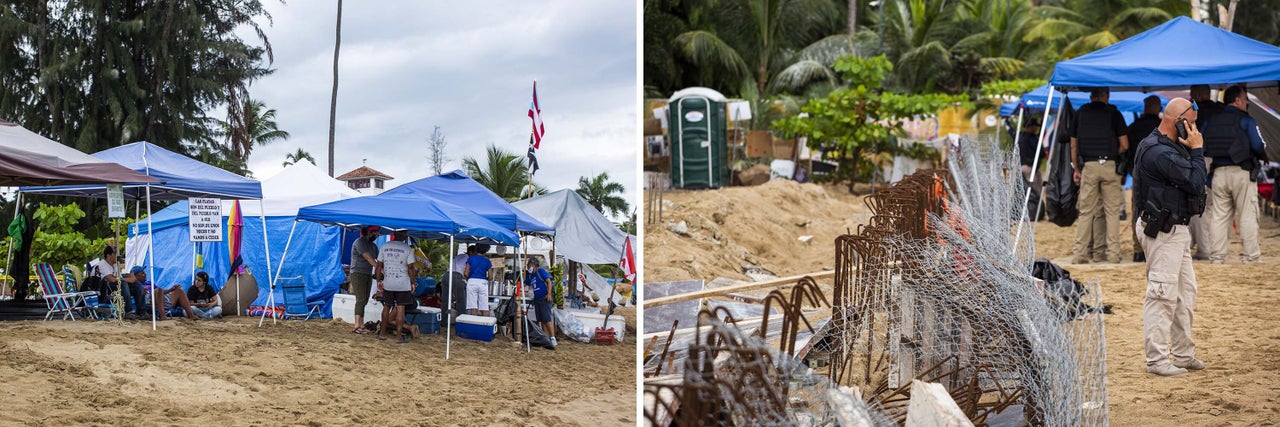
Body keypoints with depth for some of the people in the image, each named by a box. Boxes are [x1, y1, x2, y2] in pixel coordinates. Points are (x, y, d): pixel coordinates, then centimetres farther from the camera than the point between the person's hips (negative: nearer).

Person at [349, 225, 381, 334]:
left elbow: (378, 260, 10)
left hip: (368, 275, 8)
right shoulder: (359, 242, -10)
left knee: (364, 301, 4)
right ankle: (357, 326, -18)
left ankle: (361, 325, 4)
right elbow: (368, 258, -18)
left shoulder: (373, 246, 17)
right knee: (361, 300, -15)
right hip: (358, 274, -8)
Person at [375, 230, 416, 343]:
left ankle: (382, 333, 24)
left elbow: (379, 266, 5)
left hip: (388, 283, 3)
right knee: (400, 308, 0)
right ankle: (399, 336, -1)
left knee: (386, 306, 17)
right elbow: (410, 267, -8)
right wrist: (412, 283, 1)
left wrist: (379, 281, 13)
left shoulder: (384, 247, 3)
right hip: (403, 283, -3)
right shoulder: (407, 249, -7)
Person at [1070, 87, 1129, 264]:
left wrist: (1076, 169, 17)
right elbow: (1124, 146, -1)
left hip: (1088, 166, 2)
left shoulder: (1080, 113, 8)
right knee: (1112, 211, 4)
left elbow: (1073, 145, 11)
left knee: (1086, 211, 5)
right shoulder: (1113, 113, 1)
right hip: (1110, 166, -2)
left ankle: (1079, 253, 2)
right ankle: (1113, 253, 2)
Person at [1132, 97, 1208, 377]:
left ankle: (1182, 354, 25)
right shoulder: (1160, 152, -21)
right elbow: (1195, 183, -21)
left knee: (1185, 292, 16)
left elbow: (1193, 181, 15)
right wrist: (1197, 150, -12)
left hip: (1177, 229, 11)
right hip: (1163, 231, -11)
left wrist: (1192, 150, 4)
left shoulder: (1171, 146, 15)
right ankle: (1157, 359, -4)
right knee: (1163, 294, -8)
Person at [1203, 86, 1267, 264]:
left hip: (1218, 173, 5)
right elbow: (1258, 146, -11)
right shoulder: (1246, 120, -5)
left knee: (1218, 216, 7)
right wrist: (1262, 158, 9)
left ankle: (1216, 257, 6)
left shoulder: (1210, 121, 11)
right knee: (1248, 216, -1)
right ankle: (1252, 257, -1)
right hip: (1242, 172, -5)